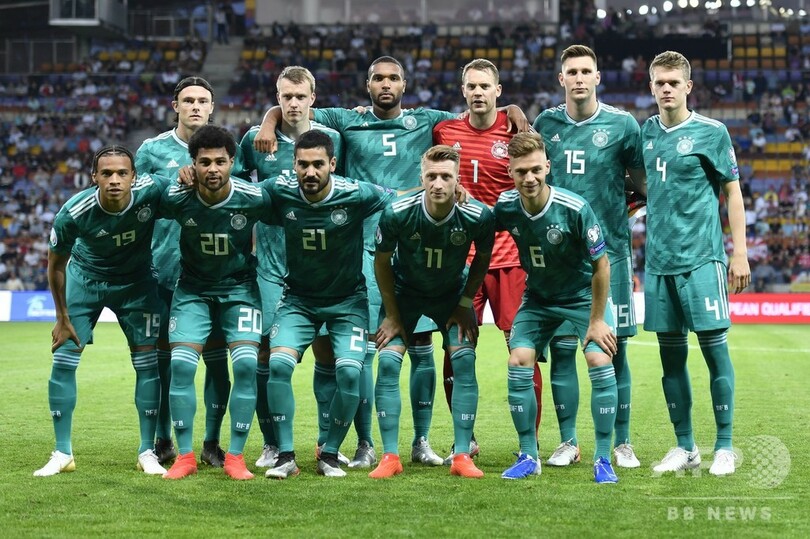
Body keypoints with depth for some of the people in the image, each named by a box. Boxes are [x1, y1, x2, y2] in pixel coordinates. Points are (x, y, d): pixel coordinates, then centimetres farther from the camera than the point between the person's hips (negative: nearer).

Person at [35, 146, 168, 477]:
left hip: (136, 281, 1)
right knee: (64, 360, -7)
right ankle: (62, 454, 5)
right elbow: (56, 265, -11)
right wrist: (63, 318, -5)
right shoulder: (73, 213, -29)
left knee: (147, 361, -3)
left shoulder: (151, 191, -30)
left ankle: (147, 452, 9)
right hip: (85, 277, -1)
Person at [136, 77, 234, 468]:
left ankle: (212, 442, 11)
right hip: (164, 270, 0)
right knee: (162, 358, 5)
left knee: (216, 358, -1)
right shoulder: (153, 150, 4)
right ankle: (163, 442, 17)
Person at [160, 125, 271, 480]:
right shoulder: (176, 198, -20)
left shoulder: (253, 199, -21)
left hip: (240, 287, 0)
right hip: (193, 288, 1)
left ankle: (235, 457, -3)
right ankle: (184, 456, 0)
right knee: (181, 364, -13)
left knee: (246, 364, -16)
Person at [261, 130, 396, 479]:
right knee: (278, 363, -20)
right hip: (298, 298, 1)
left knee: (350, 371, -18)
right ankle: (285, 456, -8)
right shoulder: (279, 192, -15)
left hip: (348, 299, -1)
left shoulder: (356, 195, -19)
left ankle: (330, 454, 3)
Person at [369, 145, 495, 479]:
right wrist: (392, 314, -8)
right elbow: (382, 261, -10)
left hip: (452, 293, 1)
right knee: (388, 362, -14)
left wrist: (465, 304, -6)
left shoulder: (478, 216, -26)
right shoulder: (398, 213, -28)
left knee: (464, 362, -13)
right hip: (404, 291, -1)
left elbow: (482, 259, -4)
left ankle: (462, 456, -4)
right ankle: (390, 457, -6)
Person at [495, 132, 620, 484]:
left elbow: (601, 264, -18)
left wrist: (597, 320, -15)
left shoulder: (575, 208, -28)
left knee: (600, 361, -20)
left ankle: (603, 460, -8)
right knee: (518, 362, -12)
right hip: (538, 297, 3)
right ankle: (528, 456, 3)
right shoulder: (506, 207, -16)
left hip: (583, 295, -3)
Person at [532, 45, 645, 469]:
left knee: (614, 348, 0)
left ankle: (621, 443, 9)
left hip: (609, 249, -2)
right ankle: (568, 441, 12)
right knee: (561, 347, 1)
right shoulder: (545, 125, 7)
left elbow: (641, 182, 10)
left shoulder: (622, 125, 0)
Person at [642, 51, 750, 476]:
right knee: (671, 355, 7)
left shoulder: (711, 132, -3)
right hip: (659, 261, 5)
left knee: (714, 348, -3)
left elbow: (732, 192, -1)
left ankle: (724, 447, 5)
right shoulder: (646, 132, 9)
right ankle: (685, 447, 16)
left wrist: (740, 253, -5)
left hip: (702, 257, -4)